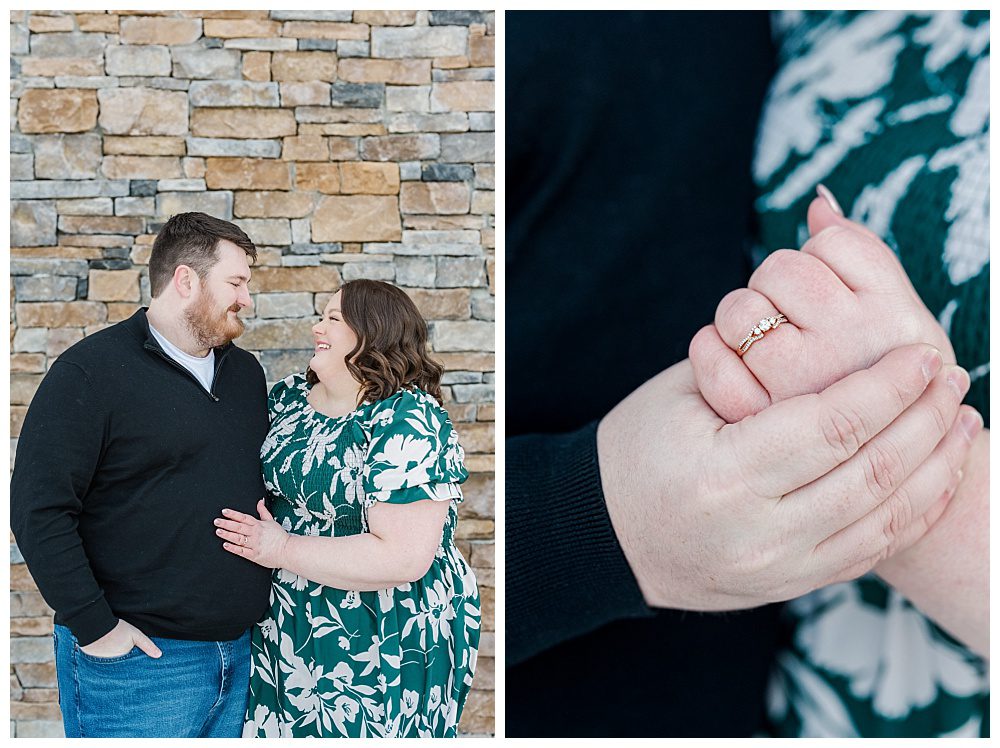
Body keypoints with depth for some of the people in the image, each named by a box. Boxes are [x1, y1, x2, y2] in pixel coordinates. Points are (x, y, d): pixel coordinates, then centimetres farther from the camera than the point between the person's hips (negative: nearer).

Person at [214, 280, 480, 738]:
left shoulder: (408, 424, -22)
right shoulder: (289, 395, 2)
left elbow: (404, 557, -28)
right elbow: (260, 474, 19)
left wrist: (282, 549, -22)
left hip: (380, 650, -7)